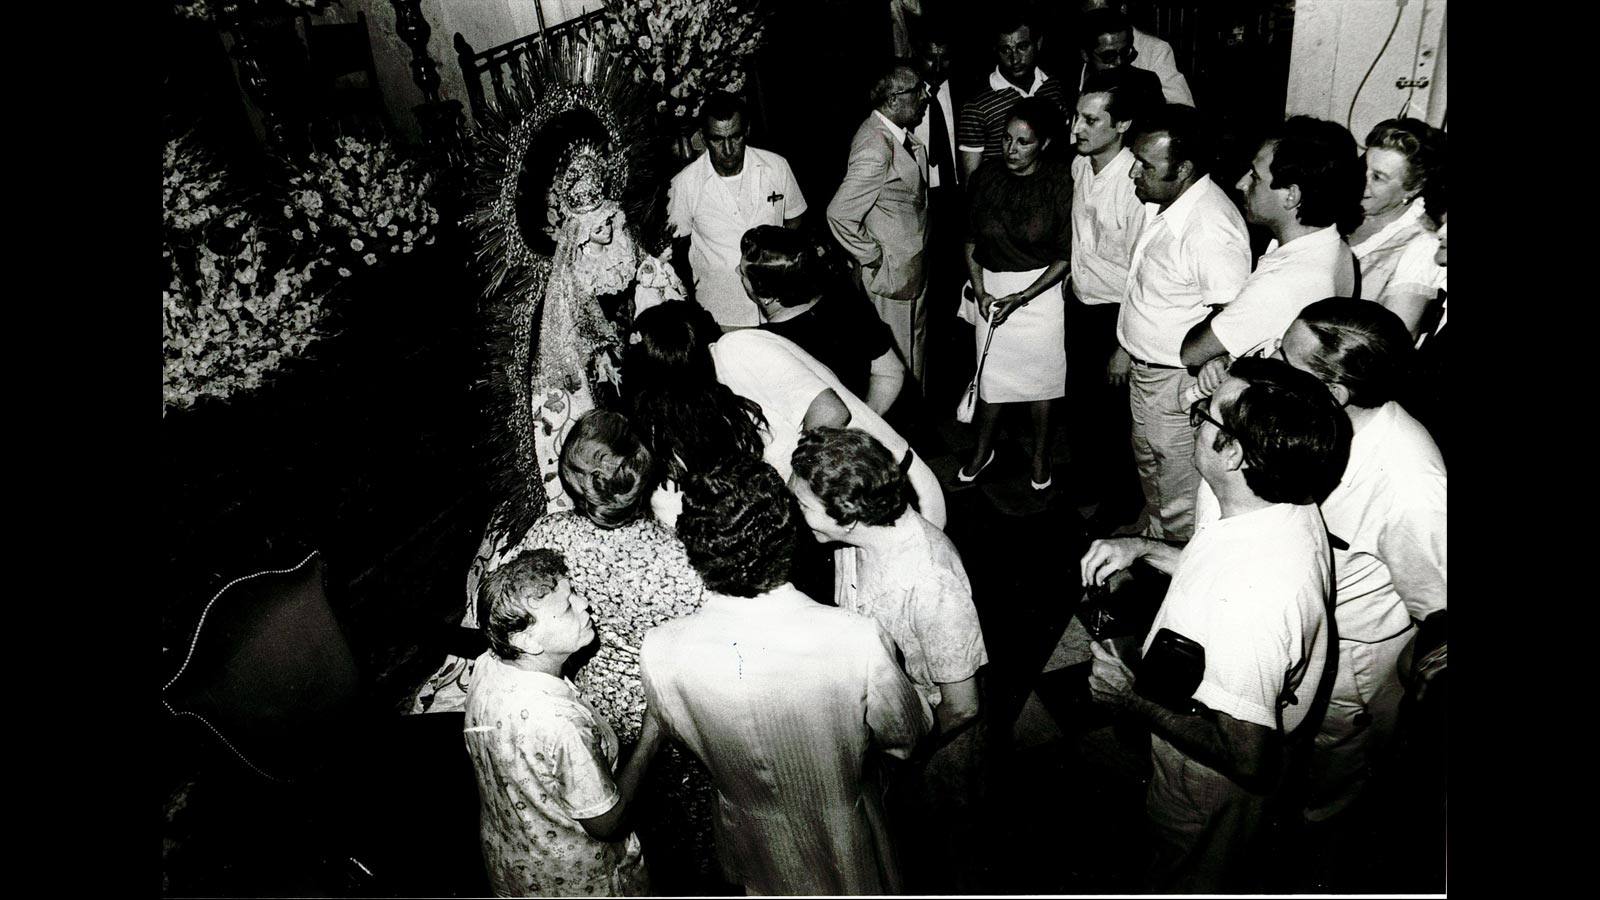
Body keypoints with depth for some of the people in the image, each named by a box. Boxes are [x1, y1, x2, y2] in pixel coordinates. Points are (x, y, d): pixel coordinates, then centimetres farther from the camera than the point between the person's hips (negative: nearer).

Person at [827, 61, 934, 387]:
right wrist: (873, 259, -19)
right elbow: (840, 215, -30)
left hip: (915, 267, 10)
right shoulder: (875, 150, -29)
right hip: (894, 274, -10)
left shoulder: (896, 133, 0)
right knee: (903, 363, 7)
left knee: (917, 346, 25)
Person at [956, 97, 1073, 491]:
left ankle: (1041, 453, 32)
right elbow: (971, 242, 4)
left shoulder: (1060, 182, -14)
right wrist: (980, 292, -7)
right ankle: (983, 449, 34)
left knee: (1040, 374, 11)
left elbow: (1065, 255, -12)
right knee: (990, 371, 13)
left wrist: (1020, 299, -17)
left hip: (1041, 289, -3)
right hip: (991, 287, 3)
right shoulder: (987, 178, -4)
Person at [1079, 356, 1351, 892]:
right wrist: (1141, 548, -5)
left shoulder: (1249, 602, -44)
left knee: (1189, 878, 24)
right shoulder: (1277, 503, -15)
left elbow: (1247, 754, -34)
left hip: (1214, 777, -8)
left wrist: (1132, 698, -25)